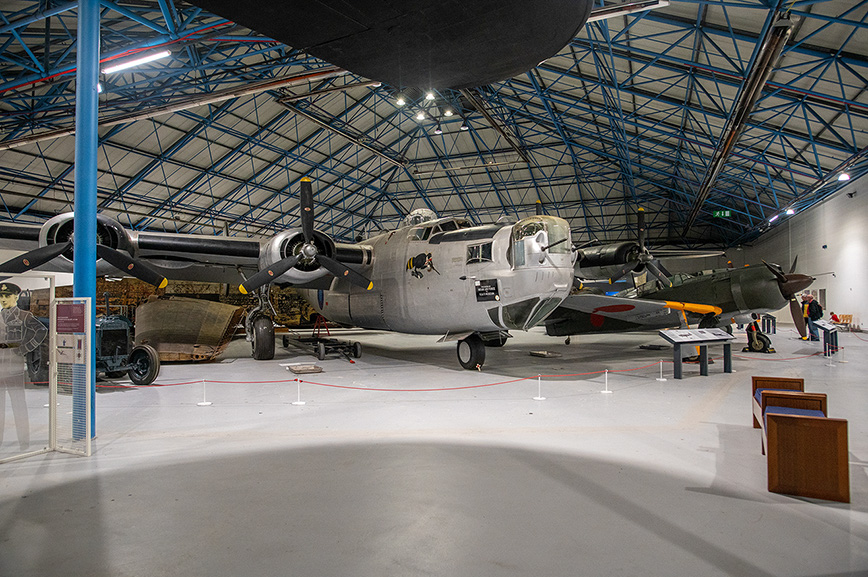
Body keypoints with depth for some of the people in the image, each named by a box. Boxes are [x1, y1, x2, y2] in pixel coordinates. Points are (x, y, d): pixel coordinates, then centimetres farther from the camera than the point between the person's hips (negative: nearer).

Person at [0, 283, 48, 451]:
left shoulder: (24, 316, -2)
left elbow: (41, 331, -17)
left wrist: (23, 349, -17)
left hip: (14, 364, -5)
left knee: (18, 401, -2)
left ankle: (24, 440, 5)